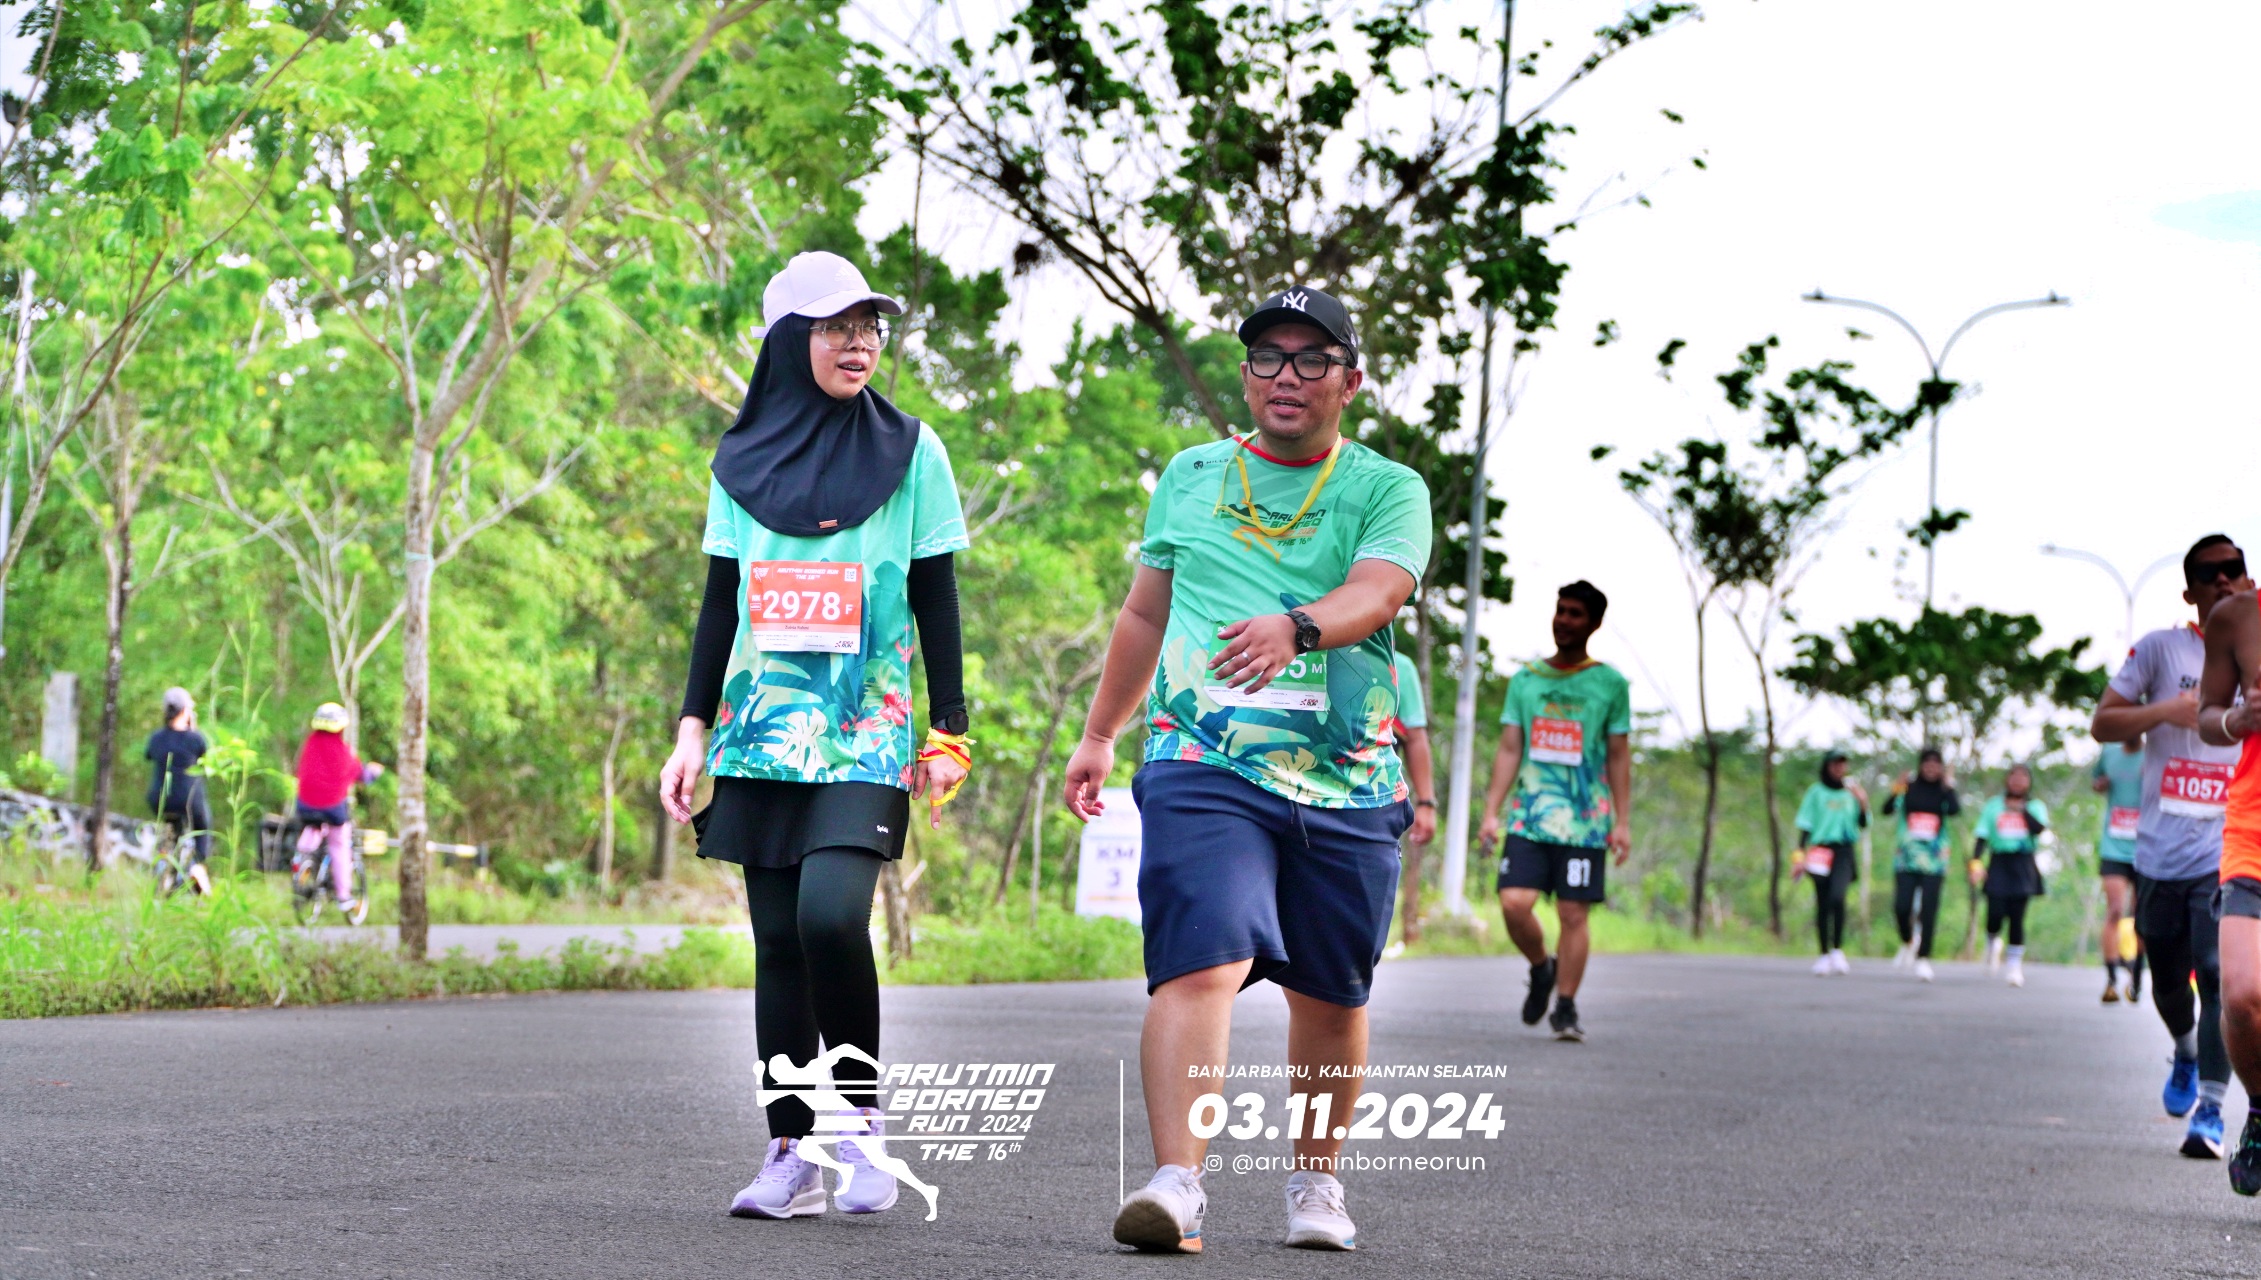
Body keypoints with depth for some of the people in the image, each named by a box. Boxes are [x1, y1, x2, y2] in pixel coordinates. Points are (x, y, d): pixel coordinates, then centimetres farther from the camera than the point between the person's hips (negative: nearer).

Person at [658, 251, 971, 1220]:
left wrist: (949, 733, -1)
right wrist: (692, 727, 7)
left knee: (830, 915, -22)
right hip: (765, 732, 3)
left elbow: (937, 601, 4)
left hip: (866, 738, -3)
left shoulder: (911, 453, 3)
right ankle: (792, 1155, 8)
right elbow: (720, 602, 13)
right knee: (777, 941, 2)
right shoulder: (742, 462, 10)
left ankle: (860, 1117, -5)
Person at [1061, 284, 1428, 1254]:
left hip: (1346, 784, 0)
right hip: (1205, 767, 0)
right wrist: (1098, 734, 25)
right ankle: (1177, 1182, -27)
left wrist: (1296, 626, -36)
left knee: (1330, 995, 8)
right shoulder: (1190, 477, 14)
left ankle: (1316, 1181, 27)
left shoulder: (1387, 491, 5)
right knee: (1202, 964, -19)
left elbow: (1376, 591, -15)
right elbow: (1144, 613, 24)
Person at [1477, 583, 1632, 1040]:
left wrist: (1623, 822, 0)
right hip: (1529, 816, 2)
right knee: (1514, 904, -10)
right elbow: (1509, 750, 11)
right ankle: (1541, 968, 18)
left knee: (1573, 913, -4)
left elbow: (1618, 758, 6)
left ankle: (1565, 1007, 5)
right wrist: (1491, 812, 3)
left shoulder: (1611, 684, 5)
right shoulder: (1525, 680, 11)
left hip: (1586, 822, -2)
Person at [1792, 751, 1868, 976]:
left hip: (1844, 853, 0)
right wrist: (1801, 854, -5)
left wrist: (1863, 805, -3)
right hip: (1820, 852, 0)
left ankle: (1838, 950, -16)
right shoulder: (1816, 792, 5)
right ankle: (1825, 954, 10)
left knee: (1837, 897, -22)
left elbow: (1863, 825, 14)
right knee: (1822, 904, 1)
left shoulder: (1851, 792, 12)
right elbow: (1806, 826, 3)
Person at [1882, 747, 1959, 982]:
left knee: (1928, 909, -6)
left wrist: (1948, 785, -9)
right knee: (1901, 907, -7)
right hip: (1906, 856, 0)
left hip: (1934, 859, 0)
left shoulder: (1944, 791, 4)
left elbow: (1955, 810, -14)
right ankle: (1907, 943, 23)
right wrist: (1897, 790, -20)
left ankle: (1923, 959, 1)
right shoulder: (1909, 787, 4)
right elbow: (1888, 809, -5)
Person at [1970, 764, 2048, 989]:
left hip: (2023, 866, 0)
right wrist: (1976, 863, -7)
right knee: (1996, 914, -11)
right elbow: (1982, 837, 5)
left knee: (2017, 916, -6)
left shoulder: (2035, 807, 9)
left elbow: (2039, 828, -11)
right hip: (1999, 863, 0)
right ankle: (1992, 943, 22)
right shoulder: (1993, 805, 11)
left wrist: (2022, 809, -8)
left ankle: (2014, 963, 2)